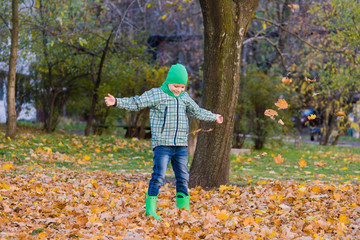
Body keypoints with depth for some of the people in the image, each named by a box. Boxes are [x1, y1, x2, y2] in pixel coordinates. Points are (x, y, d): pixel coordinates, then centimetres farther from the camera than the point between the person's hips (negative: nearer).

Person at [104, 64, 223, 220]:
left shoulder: (184, 98, 16)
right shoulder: (156, 94, -2)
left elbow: (197, 112, 31)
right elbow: (135, 103, -4)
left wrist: (214, 117, 40)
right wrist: (116, 102, -15)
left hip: (181, 145, 6)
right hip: (162, 144, -6)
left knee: (183, 177, 8)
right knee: (158, 176, -12)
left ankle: (183, 208, 17)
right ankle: (150, 209, -9)